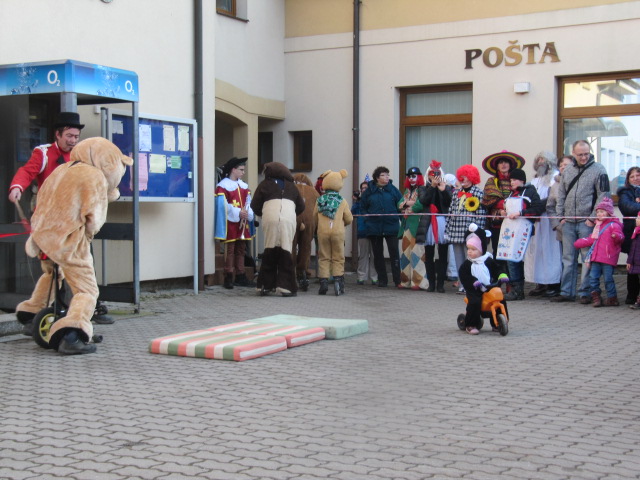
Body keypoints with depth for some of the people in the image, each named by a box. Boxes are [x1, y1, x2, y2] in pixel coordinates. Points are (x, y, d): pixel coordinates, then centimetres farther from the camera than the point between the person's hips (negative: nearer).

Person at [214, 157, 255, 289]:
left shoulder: (244, 186, 14)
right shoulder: (222, 186, -8)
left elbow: (248, 203, 10)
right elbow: (223, 205, -15)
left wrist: (247, 213, -10)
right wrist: (238, 213, -18)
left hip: (242, 223, 7)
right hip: (230, 223, -7)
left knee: (241, 250, 10)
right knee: (229, 250, -5)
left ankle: (240, 277, 15)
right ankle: (228, 278, -1)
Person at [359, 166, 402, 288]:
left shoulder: (393, 189, 3)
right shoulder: (369, 190, 4)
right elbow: (362, 206, 13)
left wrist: (399, 218, -4)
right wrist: (367, 217, 3)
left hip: (391, 226, -2)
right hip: (374, 227, 2)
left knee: (394, 253, -6)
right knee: (378, 254, 7)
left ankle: (398, 280, -3)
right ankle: (381, 280, 16)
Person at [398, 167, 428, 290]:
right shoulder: (407, 191, 20)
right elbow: (400, 204, 11)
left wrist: (407, 208, -2)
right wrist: (408, 203, -10)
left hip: (416, 225, -7)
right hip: (406, 225, 8)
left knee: (416, 253, -11)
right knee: (405, 252, 7)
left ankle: (419, 281, -12)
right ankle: (405, 281, 11)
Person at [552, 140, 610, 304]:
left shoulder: (598, 170, -2)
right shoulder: (568, 171, 14)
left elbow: (603, 196, -5)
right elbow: (561, 195, 18)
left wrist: (593, 218, -10)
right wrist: (561, 216, 8)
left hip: (586, 222, -5)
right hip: (568, 223, 5)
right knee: (568, 258, 8)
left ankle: (585, 292, 3)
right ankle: (566, 292, 14)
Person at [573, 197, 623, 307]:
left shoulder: (613, 225, -3)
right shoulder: (598, 226, 22)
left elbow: (620, 236, -16)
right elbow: (592, 239, 30)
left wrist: (616, 236, -39)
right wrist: (578, 243, 30)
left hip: (608, 259, -7)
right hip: (596, 258, 7)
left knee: (608, 279, -4)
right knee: (593, 277, 2)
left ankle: (612, 298, 7)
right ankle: (596, 297, 9)